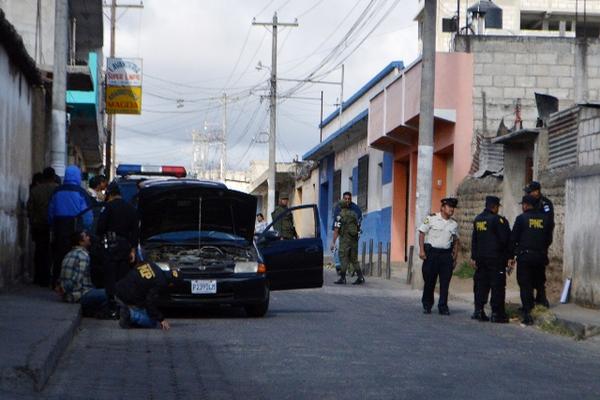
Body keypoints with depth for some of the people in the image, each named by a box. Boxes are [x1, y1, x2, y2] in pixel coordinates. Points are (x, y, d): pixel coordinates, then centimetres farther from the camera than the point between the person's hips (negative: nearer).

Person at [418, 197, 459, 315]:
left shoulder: (454, 224, 12)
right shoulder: (431, 218, -1)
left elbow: (456, 241, 18)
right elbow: (422, 233, -1)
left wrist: (455, 257, 11)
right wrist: (422, 250, -8)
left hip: (447, 254, 3)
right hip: (432, 252, -3)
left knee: (445, 282, 0)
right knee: (429, 280, 3)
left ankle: (443, 307, 6)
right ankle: (427, 305, 16)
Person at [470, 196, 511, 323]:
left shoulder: (477, 220, 9)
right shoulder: (498, 220, -13)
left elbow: (474, 240, 13)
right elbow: (505, 239, -13)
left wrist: (474, 257, 17)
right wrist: (508, 256, -1)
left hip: (481, 258, 7)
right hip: (496, 258, -7)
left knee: (480, 284, 11)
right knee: (497, 285, -2)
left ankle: (478, 310, 11)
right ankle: (496, 313, -3)